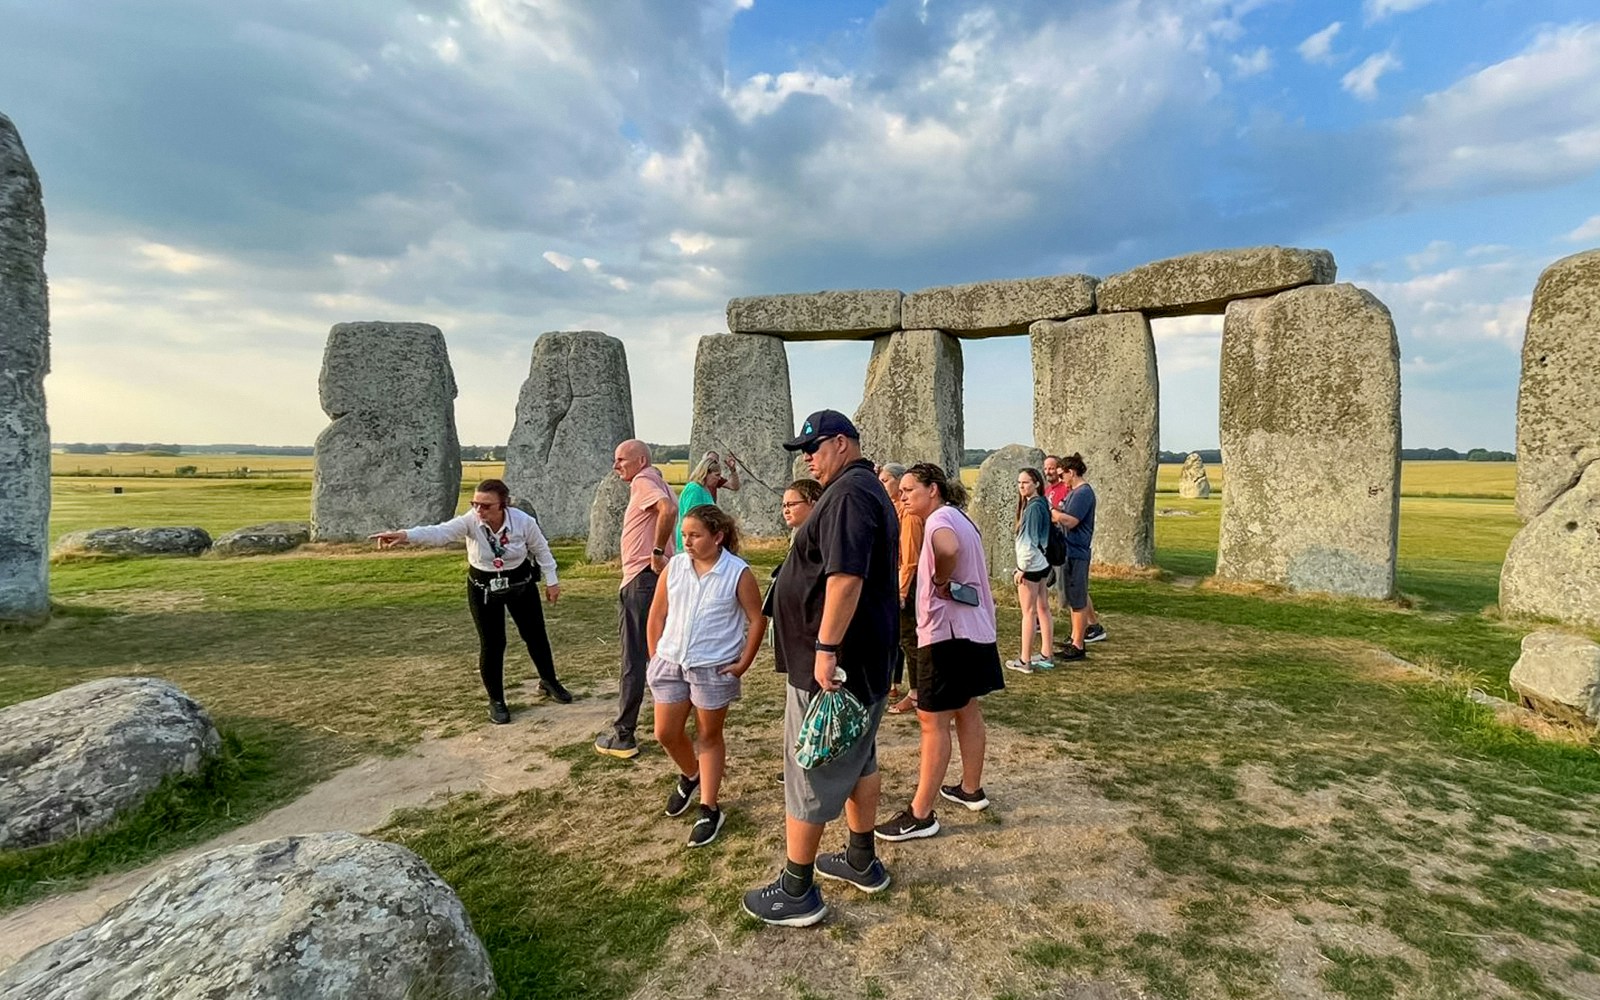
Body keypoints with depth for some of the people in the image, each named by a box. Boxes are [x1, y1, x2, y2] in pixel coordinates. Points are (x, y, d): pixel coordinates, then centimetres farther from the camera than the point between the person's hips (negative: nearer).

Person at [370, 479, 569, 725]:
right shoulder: (470, 521, -23)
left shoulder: (524, 521, -22)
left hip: (521, 584, 1)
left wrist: (551, 580, 2)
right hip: (483, 589, 0)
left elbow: (541, 549, -5)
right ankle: (496, 700, 21)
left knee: (535, 635, 12)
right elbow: (440, 532, -41)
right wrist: (406, 535, -59)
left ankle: (549, 681, 37)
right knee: (491, 644, 2)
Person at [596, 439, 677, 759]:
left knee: (633, 661, -3)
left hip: (642, 578, -10)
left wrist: (657, 552, -24)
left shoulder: (642, 482, -11)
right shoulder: (656, 482, 19)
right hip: (658, 578, 10)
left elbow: (669, 509, -30)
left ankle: (623, 737, 4)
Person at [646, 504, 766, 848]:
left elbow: (757, 620, -5)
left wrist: (743, 663, -7)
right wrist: (655, 656, 4)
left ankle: (709, 810, 21)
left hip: (714, 668, -4)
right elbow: (657, 615, 7)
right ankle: (690, 776, 42)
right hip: (670, 663, 4)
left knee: (708, 737, 8)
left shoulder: (738, 573, -12)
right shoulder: (674, 567, -1)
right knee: (666, 733, 11)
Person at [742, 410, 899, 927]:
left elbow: (845, 577, -30)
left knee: (809, 772, 1)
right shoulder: (869, 491, 15)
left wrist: (826, 650, -28)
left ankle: (797, 892, 14)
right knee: (857, 759, 21)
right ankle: (862, 861, 36)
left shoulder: (849, 493, -19)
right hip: (866, 659, 11)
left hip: (833, 662, -11)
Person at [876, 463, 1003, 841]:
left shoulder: (940, 518, -16)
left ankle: (920, 815, 2)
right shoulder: (957, 518, 15)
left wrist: (942, 582, -23)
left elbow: (947, 548, -39)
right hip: (974, 628, 11)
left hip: (949, 632, -10)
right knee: (967, 710, 21)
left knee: (933, 721, -5)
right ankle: (971, 789, 35)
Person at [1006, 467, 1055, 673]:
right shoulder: (1040, 504, 10)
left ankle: (1025, 661, 4)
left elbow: (1031, 541, -21)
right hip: (1042, 564, 9)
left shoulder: (1033, 507, -18)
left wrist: (1022, 568, -17)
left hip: (1031, 565, -9)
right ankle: (1045, 657, 21)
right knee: (1043, 609, 13)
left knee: (1028, 612, -3)